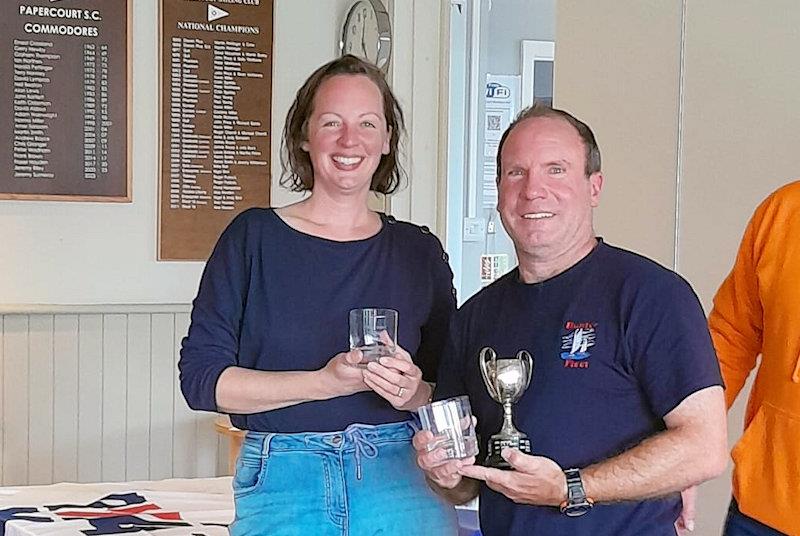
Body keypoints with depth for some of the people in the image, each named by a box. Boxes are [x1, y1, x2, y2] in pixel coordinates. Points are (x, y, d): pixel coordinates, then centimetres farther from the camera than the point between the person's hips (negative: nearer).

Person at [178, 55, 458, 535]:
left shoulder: (420, 252, 7)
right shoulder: (254, 237, 0)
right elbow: (201, 377, -5)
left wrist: (413, 392, -12)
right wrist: (324, 383, -16)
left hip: (401, 481, 2)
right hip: (281, 483, -1)